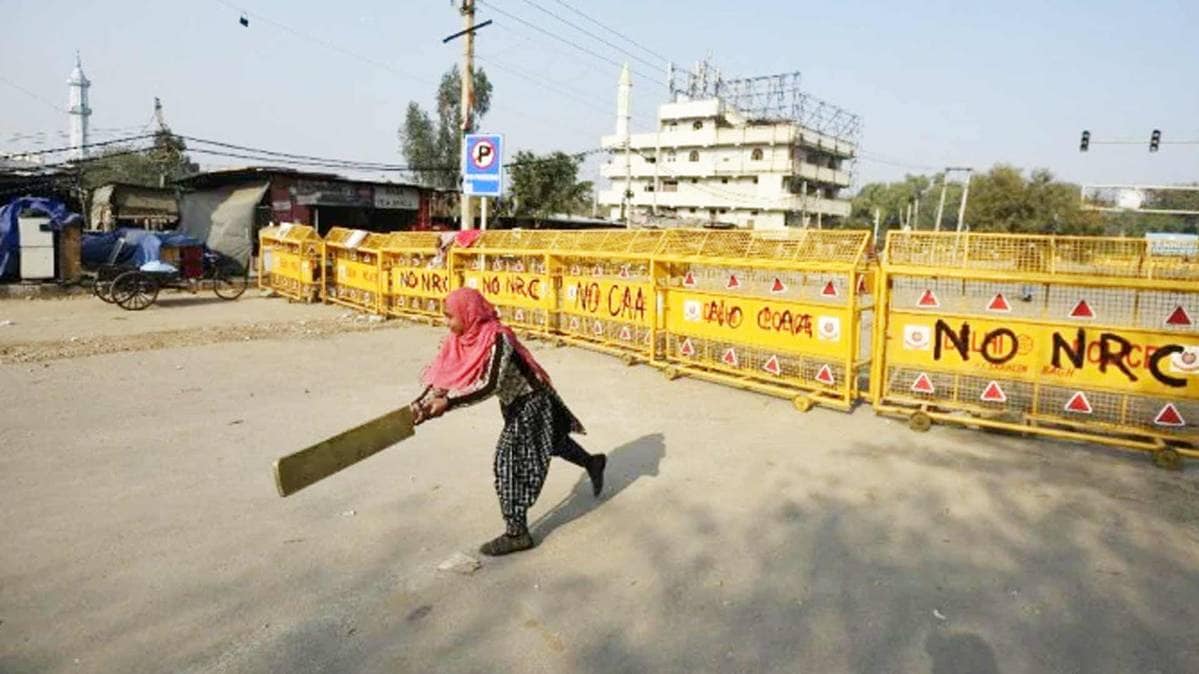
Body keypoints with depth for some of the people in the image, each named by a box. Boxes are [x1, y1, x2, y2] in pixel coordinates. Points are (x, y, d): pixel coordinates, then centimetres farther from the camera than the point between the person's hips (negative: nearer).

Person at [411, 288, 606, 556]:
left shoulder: (497, 338, -33)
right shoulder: (461, 339, -9)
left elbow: (489, 385, -39)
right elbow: (443, 374, -10)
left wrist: (448, 402, -43)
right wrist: (422, 402, -25)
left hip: (530, 401, -9)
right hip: (513, 403, 9)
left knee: (510, 461, -10)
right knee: (552, 441, 27)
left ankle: (517, 533, 0)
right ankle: (593, 463, 53)